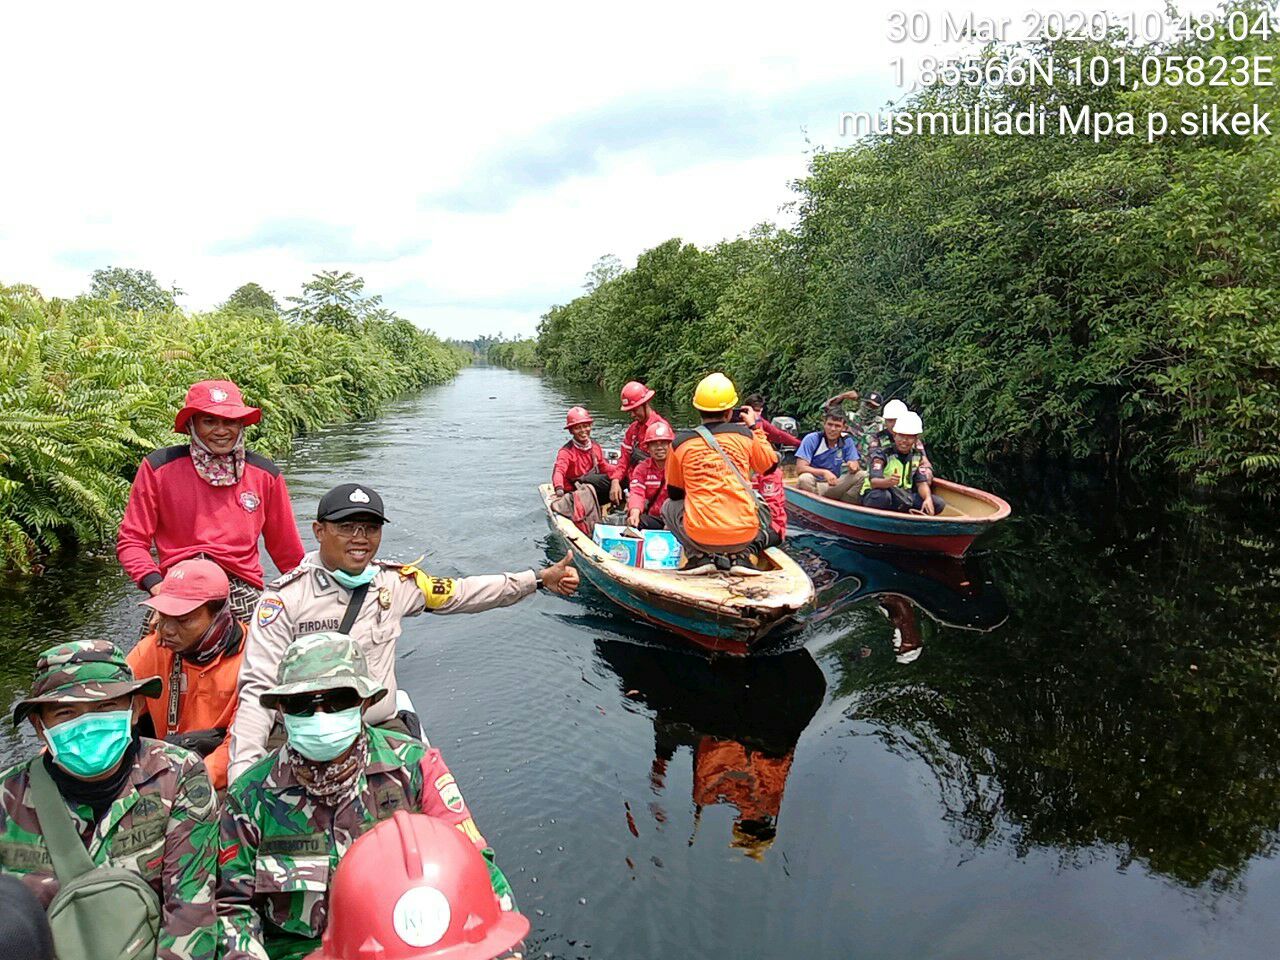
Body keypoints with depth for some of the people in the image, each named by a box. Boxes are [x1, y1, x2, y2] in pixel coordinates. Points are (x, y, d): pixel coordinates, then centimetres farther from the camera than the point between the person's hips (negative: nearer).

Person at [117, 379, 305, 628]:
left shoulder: (265, 474, 9)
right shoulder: (159, 468, 3)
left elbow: (287, 551, 16)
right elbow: (131, 540, 6)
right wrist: (154, 583, -11)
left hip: (243, 593, 1)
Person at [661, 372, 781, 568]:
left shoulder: (680, 443, -2)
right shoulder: (744, 435, -1)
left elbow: (674, 493, 12)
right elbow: (771, 465, 19)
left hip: (700, 537, -2)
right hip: (743, 535, 2)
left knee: (669, 507, 28)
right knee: (763, 511, 35)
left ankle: (697, 555, 7)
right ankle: (742, 554, 11)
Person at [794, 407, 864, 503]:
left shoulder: (847, 441, 0)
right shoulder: (811, 439, -12)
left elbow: (856, 465, -1)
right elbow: (800, 468, -20)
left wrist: (853, 466, -26)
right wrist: (824, 472, -34)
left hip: (833, 486, 4)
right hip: (812, 487, -4)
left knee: (862, 475, -14)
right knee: (805, 478, -36)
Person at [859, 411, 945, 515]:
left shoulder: (917, 456, 5)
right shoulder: (882, 453, -13)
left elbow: (922, 483, 0)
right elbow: (873, 482, -27)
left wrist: (928, 498, -22)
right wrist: (888, 482, -50)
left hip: (902, 497, 6)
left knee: (938, 503, -11)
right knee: (881, 496, -41)